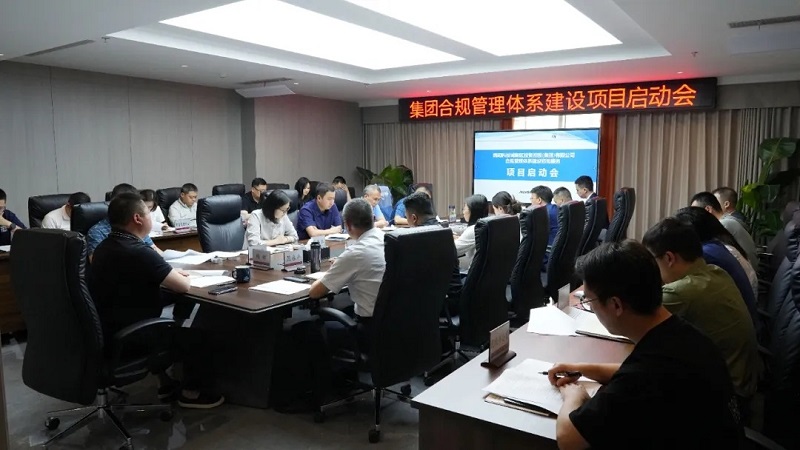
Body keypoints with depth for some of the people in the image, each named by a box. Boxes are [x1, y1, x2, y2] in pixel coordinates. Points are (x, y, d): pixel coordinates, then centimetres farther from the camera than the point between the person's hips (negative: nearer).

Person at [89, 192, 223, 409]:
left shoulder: (105, 246, 5)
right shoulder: (138, 252, -26)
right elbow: (184, 286, -19)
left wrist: (169, 273, 9)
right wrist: (175, 275, 3)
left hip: (107, 332, 9)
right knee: (193, 328, 8)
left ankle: (168, 381, 35)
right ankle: (191, 393, 20)